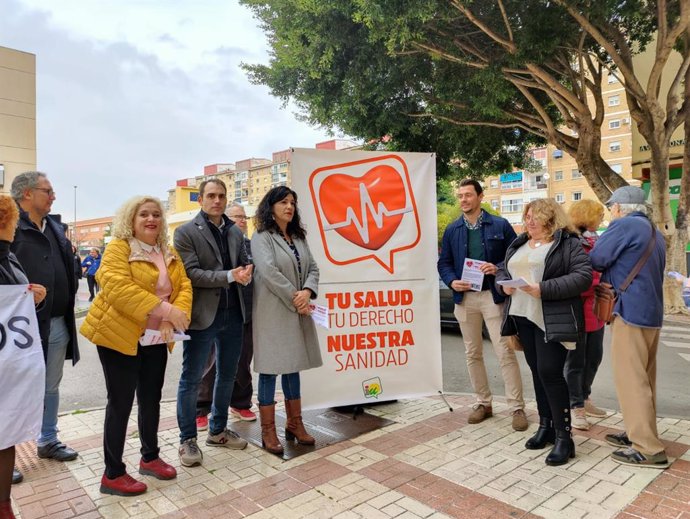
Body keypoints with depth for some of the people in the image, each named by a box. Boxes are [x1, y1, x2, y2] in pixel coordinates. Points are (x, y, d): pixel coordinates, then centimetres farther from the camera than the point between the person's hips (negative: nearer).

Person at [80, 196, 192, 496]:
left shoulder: (169, 254, 10)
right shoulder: (118, 248, -10)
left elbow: (183, 287, 2)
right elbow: (117, 288, -25)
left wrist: (173, 318, -17)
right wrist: (165, 309, -30)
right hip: (120, 335, -6)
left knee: (151, 399, 14)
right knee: (121, 403, 1)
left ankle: (150, 457, 32)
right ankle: (113, 474, 15)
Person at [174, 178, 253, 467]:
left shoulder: (236, 232, 10)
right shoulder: (186, 232, -6)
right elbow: (191, 273, -15)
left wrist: (246, 274, -10)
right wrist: (230, 276, -22)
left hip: (232, 314, 6)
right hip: (202, 315, -6)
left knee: (227, 375, 16)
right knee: (191, 379, 6)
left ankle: (218, 431, 34)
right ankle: (187, 439, 22)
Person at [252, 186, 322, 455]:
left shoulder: (299, 237, 15)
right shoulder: (262, 237, -4)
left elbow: (313, 268, 9)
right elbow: (269, 272, -16)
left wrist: (307, 292, -10)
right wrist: (294, 298, -14)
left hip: (298, 312, 7)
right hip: (272, 312, -6)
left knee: (293, 366, 12)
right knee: (270, 368, -1)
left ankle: (295, 424, 23)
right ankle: (268, 431, 10)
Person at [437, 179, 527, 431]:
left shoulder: (500, 225, 0)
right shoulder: (452, 230, 9)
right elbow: (444, 263, 9)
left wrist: (498, 268, -17)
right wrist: (452, 281, -9)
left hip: (493, 296, -3)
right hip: (464, 298, 4)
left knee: (505, 353, -3)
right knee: (473, 354, 11)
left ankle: (517, 408, 9)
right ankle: (483, 403, 25)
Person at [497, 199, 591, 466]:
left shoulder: (568, 243, -5)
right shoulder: (518, 244, 16)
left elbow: (583, 277, -15)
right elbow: (502, 271, 23)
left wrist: (544, 289, -23)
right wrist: (504, 284, -1)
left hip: (552, 320, -7)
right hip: (523, 316, 7)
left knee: (550, 372, -9)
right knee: (536, 371, 12)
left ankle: (563, 437, 4)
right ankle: (546, 426, 25)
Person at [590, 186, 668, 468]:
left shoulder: (624, 225, -12)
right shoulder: (654, 233, 17)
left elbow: (596, 260, -9)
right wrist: (614, 272, 20)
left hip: (631, 312, -10)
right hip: (651, 312, 10)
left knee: (630, 380, -4)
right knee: (643, 379, 15)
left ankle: (649, 449, 0)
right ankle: (639, 433, 25)